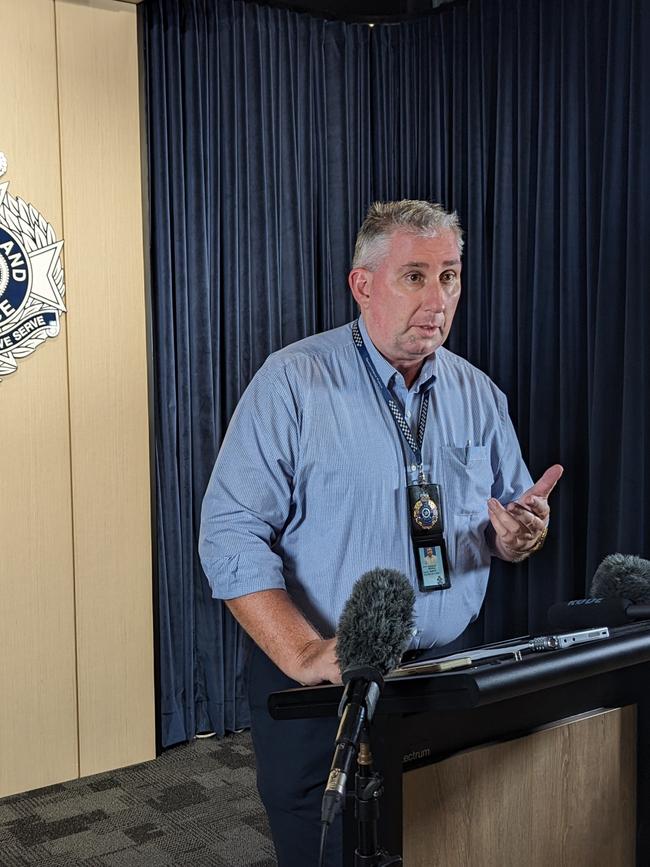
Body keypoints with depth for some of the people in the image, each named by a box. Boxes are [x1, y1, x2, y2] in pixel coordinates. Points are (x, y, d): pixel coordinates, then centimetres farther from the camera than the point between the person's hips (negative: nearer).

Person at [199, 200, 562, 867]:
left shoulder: (478, 394, 4)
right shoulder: (292, 381, -12)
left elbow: (509, 531, 11)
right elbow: (231, 532, -18)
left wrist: (521, 536, -14)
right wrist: (303, 654, -28)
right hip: (320, 688, -4)